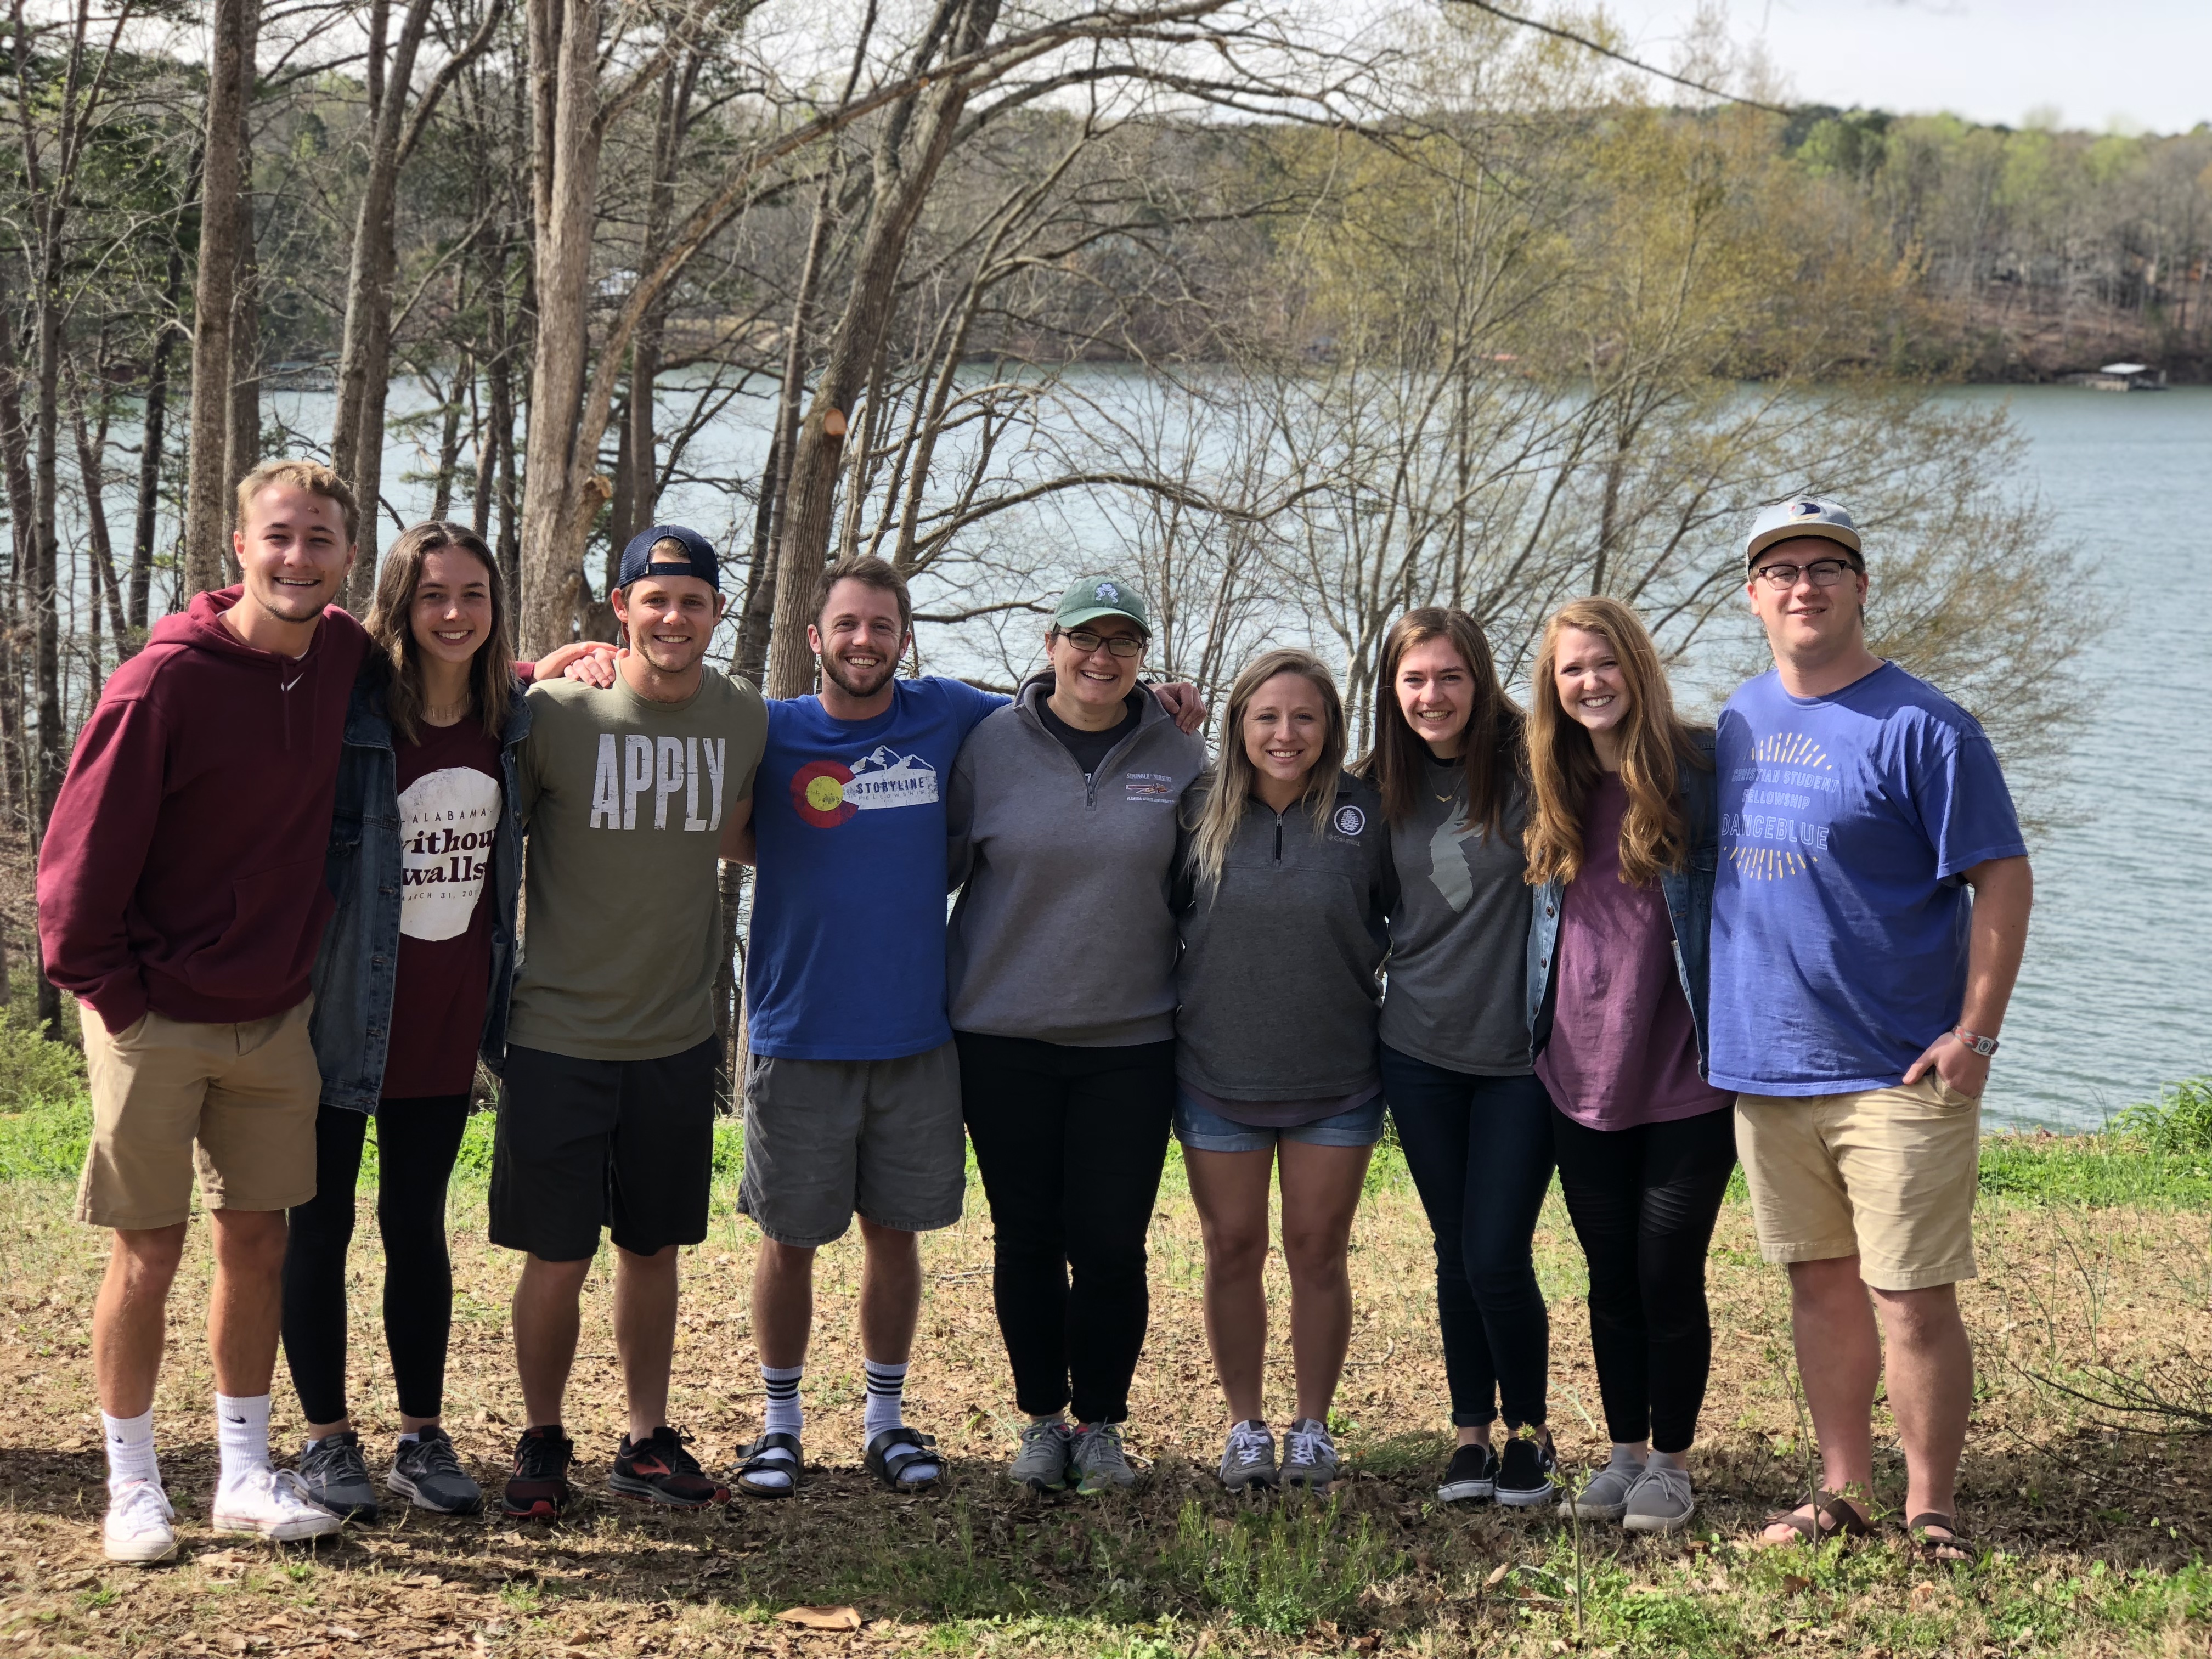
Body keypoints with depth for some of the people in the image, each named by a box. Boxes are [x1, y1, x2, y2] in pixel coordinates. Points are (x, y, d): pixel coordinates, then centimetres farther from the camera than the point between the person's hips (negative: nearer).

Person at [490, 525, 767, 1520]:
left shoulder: (745, 718, 3)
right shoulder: (553, 713, -9)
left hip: (680, 1036, 3)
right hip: (559, 1034, -3)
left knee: (653, 1250, 12)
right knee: (556, 1259, 1)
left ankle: (647, 1444, 25)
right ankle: (541, 1445, 20)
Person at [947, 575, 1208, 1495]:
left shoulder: (1178, 754, 3)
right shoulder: (993, 743, 0)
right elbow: (939, 861, 8)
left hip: (1131, 1039, 0)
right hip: (1004, 1036, 0)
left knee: (1111, 1244, 0)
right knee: (1026, 1237, 7)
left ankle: (1101, 1425, 17)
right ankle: (1041, 1418, 23)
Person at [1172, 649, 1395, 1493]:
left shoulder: (1366, 813, -5)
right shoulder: (1200, 812, -3)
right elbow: (1161, 916, 9)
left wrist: (1360, 974, -1)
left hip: (1336, 1078, -1)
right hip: (1217, 1075, 1)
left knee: (1318, 1252, 6)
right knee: (1233, 1252, 7)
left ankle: (1313, 1428, 20)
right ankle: (1245, 1426, 21)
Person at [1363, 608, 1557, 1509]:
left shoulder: (1528, 769, -9)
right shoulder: (1379, 788, 4)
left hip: (1521, 1053, -3)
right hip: (1420, 1051, 3)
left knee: (1497, 1259, -4)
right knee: (1455, 1253, 10)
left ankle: (1530, 1431, 16)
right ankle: (1471, 1431, 23)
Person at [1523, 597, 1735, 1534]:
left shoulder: (1698, 771, -6)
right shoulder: (1549, 790, 7)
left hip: (1684, 1077, -4)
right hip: (1581, 1078, 4)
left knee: (1668, 1274, 0)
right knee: (1611, 1278, 11)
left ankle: (1670, 1464, 15)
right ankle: (1624, 1454, 24)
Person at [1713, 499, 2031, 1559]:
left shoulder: (1919, 728, -10)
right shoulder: (1740, 721, 10)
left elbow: (2003, 881, -10)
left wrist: (1974, 1035, -16)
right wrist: (1721, 1011, 14)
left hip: (1899, 1073, -6)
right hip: (1767, 1069, 6)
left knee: (1912, 1300, -3)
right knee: (1820, 1284, 14)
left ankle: (1931, 1516, 9)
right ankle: (1842, 1492, 25)